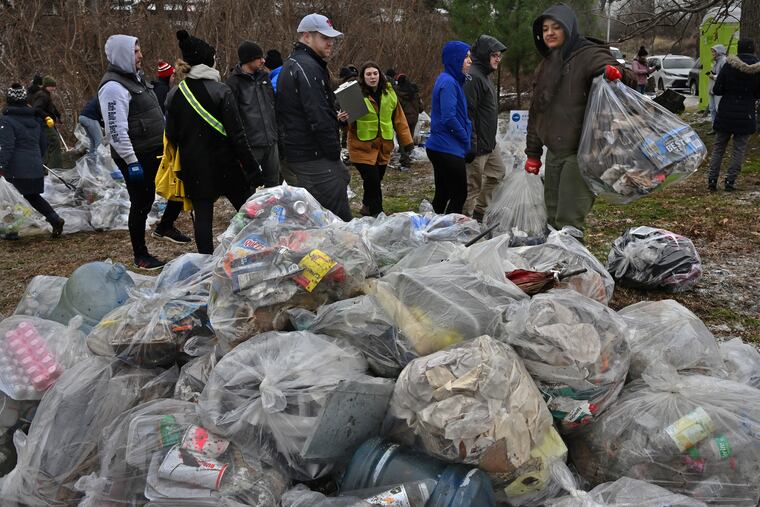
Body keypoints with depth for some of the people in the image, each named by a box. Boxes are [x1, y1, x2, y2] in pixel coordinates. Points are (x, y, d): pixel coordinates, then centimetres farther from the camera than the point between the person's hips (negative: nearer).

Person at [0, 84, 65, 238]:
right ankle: (55, 219, 4)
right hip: (35, 168, 7)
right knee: (33, 196, 19)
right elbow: (43, 144, 21)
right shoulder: (35, 120, 13)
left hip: (16, 170, -7)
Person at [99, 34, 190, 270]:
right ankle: (140, 256, 17)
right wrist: (131, 161, -24)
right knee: (142, 204, 1)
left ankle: (165, 227, 29)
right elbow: (116, 130, -23)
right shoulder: (113, 87, -18)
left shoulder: (135, 77, 13)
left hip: (157, 150, 9)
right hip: (136, 156, -9)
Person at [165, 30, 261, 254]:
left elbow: (171, 136, 5)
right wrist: (252, 168, -10)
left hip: (193, 168, 3)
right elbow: (237, 134, -13)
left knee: (202, 216, 7)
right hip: (224, 165, -3)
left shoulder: (174, 95, 1)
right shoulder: (221, 90, -12)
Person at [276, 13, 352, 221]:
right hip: (316, 157, -11)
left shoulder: (291, 65, 19)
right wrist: (334, 153, -14)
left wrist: (334, 117, 16)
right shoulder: (308, 67, -15)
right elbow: (318, 117, -22)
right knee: (340, 219, -9)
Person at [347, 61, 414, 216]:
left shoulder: (389, 93, 6)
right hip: (363, 147, -5)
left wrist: (406, 140, 10)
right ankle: (377, 214, 1)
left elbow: (399, 119, 12)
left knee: (376, 180, 13)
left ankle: (367, 206, 36)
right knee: (372, 181, -12)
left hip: (383, 147, 5)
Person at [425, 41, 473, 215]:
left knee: (442, 194, 14)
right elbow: (449, 119, -22)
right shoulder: (448, 83, -16)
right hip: (449, 150, -10)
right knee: (459, 194, -3)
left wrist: (467, 134, 9)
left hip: (439, 148, 10)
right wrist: (466, 139, -10)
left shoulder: (451, 81, 16)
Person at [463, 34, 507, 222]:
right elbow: (467, 112, -25)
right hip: (477, 144, -11)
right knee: (473, 184, -3)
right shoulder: (473, 77, -18)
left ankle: (479, 210, 29)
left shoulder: (485, 76, 16)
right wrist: (471, 145, -26)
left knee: (498, 172, 22)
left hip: (488, 143, 11)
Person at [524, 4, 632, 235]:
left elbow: (620, 76, -21)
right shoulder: (545, 65, 16)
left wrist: (617, 73, -45)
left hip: (580, 151, -8)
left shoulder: (588, 54, -7)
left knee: (569, 220, -10)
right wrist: (533, 153, 19)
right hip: (554, 153, 8)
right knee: (553, 218, 12)